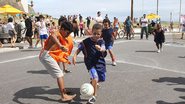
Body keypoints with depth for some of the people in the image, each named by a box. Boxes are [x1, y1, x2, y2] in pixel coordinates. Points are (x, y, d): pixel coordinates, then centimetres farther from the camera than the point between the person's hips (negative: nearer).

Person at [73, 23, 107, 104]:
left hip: (100, 63, 4)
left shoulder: (101, 41, -8)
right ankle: (94, 96, -3)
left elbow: (103, 49, -26)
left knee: (101, 79, 18)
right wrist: (75, 56, -19)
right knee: (95, 79, -22)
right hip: (90, 63, -3)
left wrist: (100, 49, -49)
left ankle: (92, 80, 55)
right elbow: (79, 48, -5)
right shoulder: (87, 41, -12)